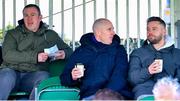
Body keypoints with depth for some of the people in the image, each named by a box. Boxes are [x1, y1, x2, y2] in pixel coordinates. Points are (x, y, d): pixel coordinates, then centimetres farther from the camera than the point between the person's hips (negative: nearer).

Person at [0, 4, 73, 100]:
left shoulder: (50, 35, 21)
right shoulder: (13, 34, 15)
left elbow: (69, 51, 25)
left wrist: (64, 54, -2)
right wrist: (35, 57, -13)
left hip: (34, 74, 1)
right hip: (12, 71, -1)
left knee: (44, 77, -34)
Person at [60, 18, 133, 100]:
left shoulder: (119, 50, 15)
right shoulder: (80, 52, 17)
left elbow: (120, 76, 0)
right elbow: (64, 79, 19)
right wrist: (72, 77, -4)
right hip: (90, 95, 0)